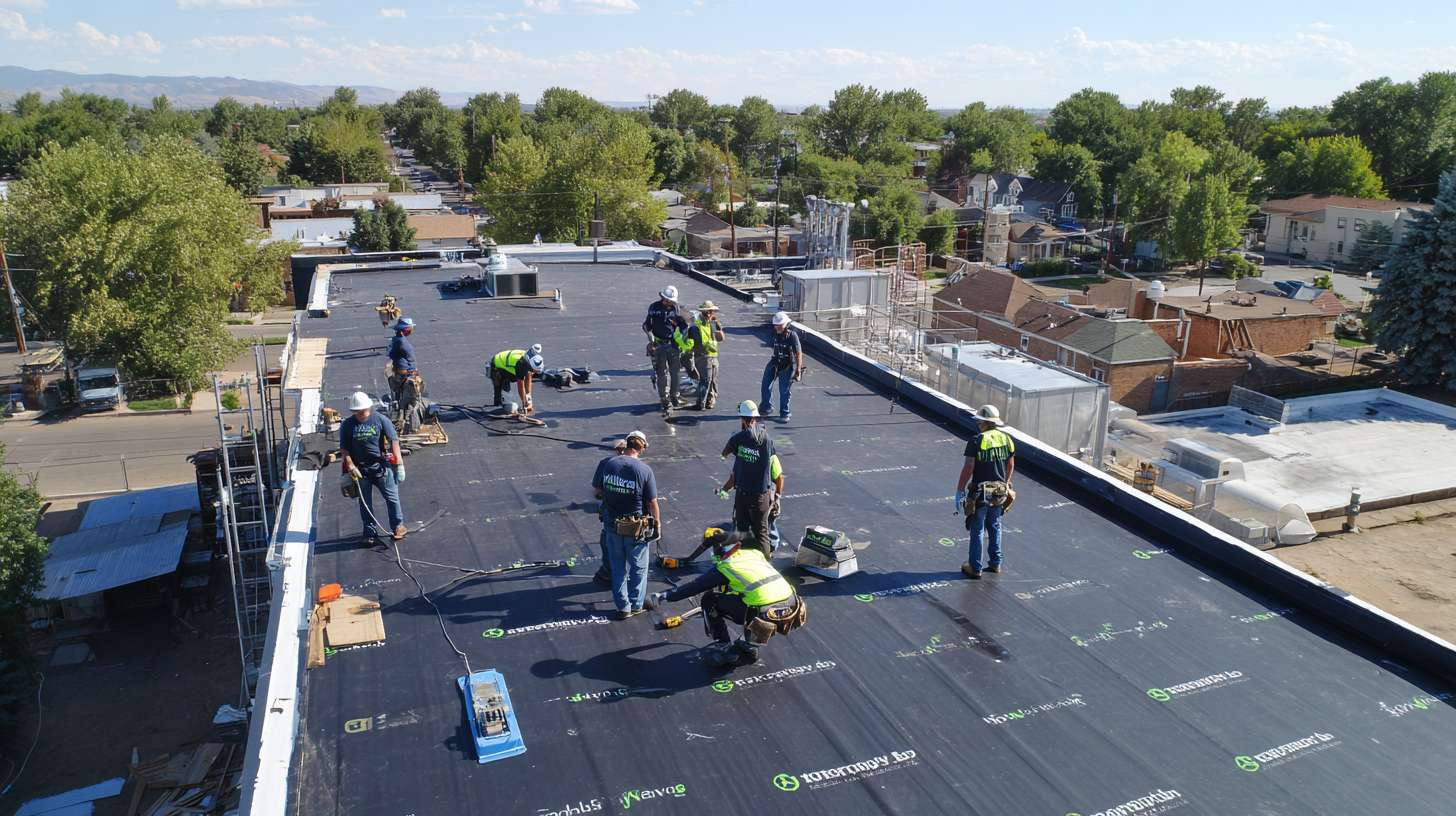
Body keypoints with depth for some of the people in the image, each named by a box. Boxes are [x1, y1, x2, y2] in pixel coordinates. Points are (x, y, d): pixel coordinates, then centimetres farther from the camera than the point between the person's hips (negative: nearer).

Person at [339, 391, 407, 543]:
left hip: (381, 466, -2)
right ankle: (370, 529, 25)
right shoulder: (347, 425, -1)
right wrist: (351, 467, -12)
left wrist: (399, 464, -13)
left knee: (392, 497, 2)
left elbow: (394, 441, -8)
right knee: (365, 501, 12)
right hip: (360, 469, 2)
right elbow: (345, 449, -1)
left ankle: (398, 526, 15)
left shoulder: (381, 420, -6)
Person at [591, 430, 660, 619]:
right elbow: (652, 503, -14)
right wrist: (657, 523, 1)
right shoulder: (644, 470, -20)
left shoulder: (608, 465, -9)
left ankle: (623, 607, 26)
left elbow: (597, 489, 5)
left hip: (612, 525, 3)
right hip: (637, 529, -3)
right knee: (638, 568, 17)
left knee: (618, 568, 18)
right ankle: (636, 605, 28)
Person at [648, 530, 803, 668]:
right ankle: (749, 646, 30)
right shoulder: (755, 553, 17)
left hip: (766, 617, -6)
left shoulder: (725, 567, 1)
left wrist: (663, 597, 19)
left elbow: (694, 586, 8)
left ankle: (723, 647, 16)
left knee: (710, 601, 9)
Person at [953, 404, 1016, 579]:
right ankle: (995, 563, 29)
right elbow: (1011, 465, 12)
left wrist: (959, 490, -12)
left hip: (980, 493, -5)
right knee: (994, 527, 21)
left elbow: (968, 468, -19)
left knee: (977, 530, 6)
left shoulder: (977, 440, -16)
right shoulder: (1006, 438, 2)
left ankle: (975, 568, 13)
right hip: (1000, 492, 5)